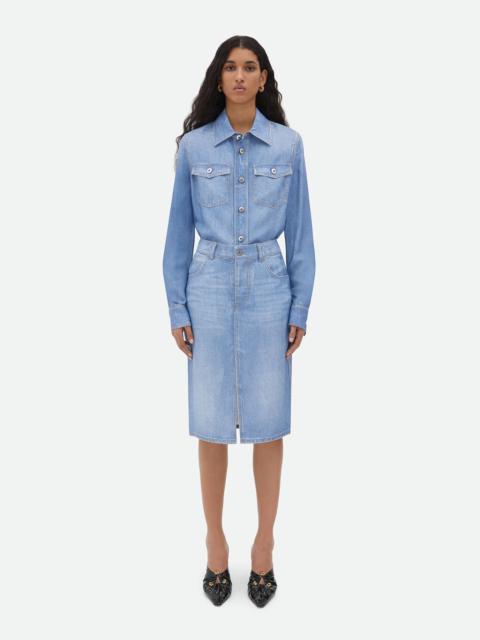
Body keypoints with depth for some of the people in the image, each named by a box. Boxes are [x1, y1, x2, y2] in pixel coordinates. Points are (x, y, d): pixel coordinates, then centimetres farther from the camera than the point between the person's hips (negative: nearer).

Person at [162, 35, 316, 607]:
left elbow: (299, 231, 4)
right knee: (210, 422, 5)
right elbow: (179, 231, 5)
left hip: (268, 292, 0)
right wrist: (177, 309, 1)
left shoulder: (288, 145, 2)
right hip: (209, 292, 0)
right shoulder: (193, 145, 2)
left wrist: (300, 308, 1)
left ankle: (264, 544, 22)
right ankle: (215, 543, 22)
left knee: (268, 420, 5)